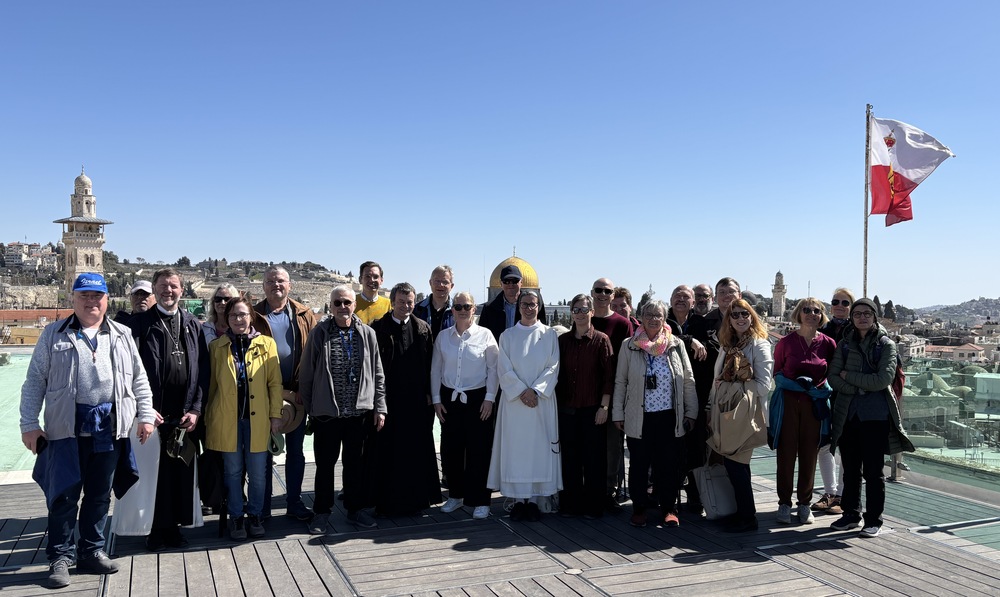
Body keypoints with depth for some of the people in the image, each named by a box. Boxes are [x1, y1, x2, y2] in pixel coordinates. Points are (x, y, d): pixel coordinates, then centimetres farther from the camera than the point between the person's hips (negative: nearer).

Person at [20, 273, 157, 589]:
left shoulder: (122, 336, 10)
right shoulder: (53, 334, 4)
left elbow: (139, 379, 11)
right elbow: (35, 382, 2)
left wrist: (146, 415, 3)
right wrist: (29, 424, -4)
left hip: (110, 427, 2)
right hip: (67, 427, -2)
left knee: (99, 494, 11)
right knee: (64, 494, 3)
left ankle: (92, 551, 25)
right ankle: (61, 556, 17)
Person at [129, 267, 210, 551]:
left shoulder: (193, 326, 10)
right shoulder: (140, 324, 2)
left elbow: (203, 370, 7)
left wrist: (195, 410, -1)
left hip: (185, 414, 3)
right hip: (153, 413, -2)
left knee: (182, 472, 7)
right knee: (154, 472, 3)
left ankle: (174, 527, 20)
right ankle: (155, 529, 16)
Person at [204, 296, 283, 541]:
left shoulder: (266, 344, 1)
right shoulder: (216, 347, 4)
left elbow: (275, 382, 2)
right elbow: (211, 384, 7)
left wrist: (275, 414, -2)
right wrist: (207, 418, 5)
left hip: (257, 419, -1)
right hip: (227, 419, 1)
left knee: (257, 472, 5)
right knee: (233, 471, 9)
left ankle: (254, 515, 22)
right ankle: (236, 517, 23)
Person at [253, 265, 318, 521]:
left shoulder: (304, 315, 4)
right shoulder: (254, 315, 0)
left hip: (298, 393, 2)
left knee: (296, 450, 11)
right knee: (263, 450, 8)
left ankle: (294, 502, 24)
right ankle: (262, 507, 19)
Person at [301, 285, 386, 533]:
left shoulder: (367, 334, 0)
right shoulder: (319, 334, -5)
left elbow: (377, 374, 5)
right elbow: (306, 374, 0)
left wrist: (379, 407, 2)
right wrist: (309, 408, 0)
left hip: (359, 411, 2)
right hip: (326, 412, -1)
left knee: (356, 463, 13)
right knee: (325, 464, 9)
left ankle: (355, 508, 28)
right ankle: (322, 512, 24)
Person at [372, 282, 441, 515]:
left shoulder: (423, 328, 8)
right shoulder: (378, 328, -1)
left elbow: (430, 363, 9)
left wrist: (429, 393, 3)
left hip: (417, 400, 3)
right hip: (389, 399, -2)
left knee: (418, 450, 7)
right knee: (389, 452, 2)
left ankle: (417, 498, 20)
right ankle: (388, 502, 11)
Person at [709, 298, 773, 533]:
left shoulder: (759, 345, -4)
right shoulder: (726, 345, 16)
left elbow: (764, 385, -10)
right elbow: (718, 379, 18)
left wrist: (735, 387, -9)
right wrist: (713, 405, 9)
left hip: (746, 412, -6)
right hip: (725, 411, 6)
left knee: (734, 461, -8)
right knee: (735, 463, 8)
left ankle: (747, 517, 3)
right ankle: (742, 512, 18)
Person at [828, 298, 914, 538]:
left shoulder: (886, 344, 0)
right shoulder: (845, 344, 9)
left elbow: (883, 380, -12)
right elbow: (833, 377, 0)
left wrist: (849, 376, -7)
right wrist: (861, 387, -12)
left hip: (875, 415, -3)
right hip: (847, 414, 3)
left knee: (873, 470, 2)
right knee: (850, 468, 11)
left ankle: (874, 520, 12)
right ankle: (851, 514, 23)